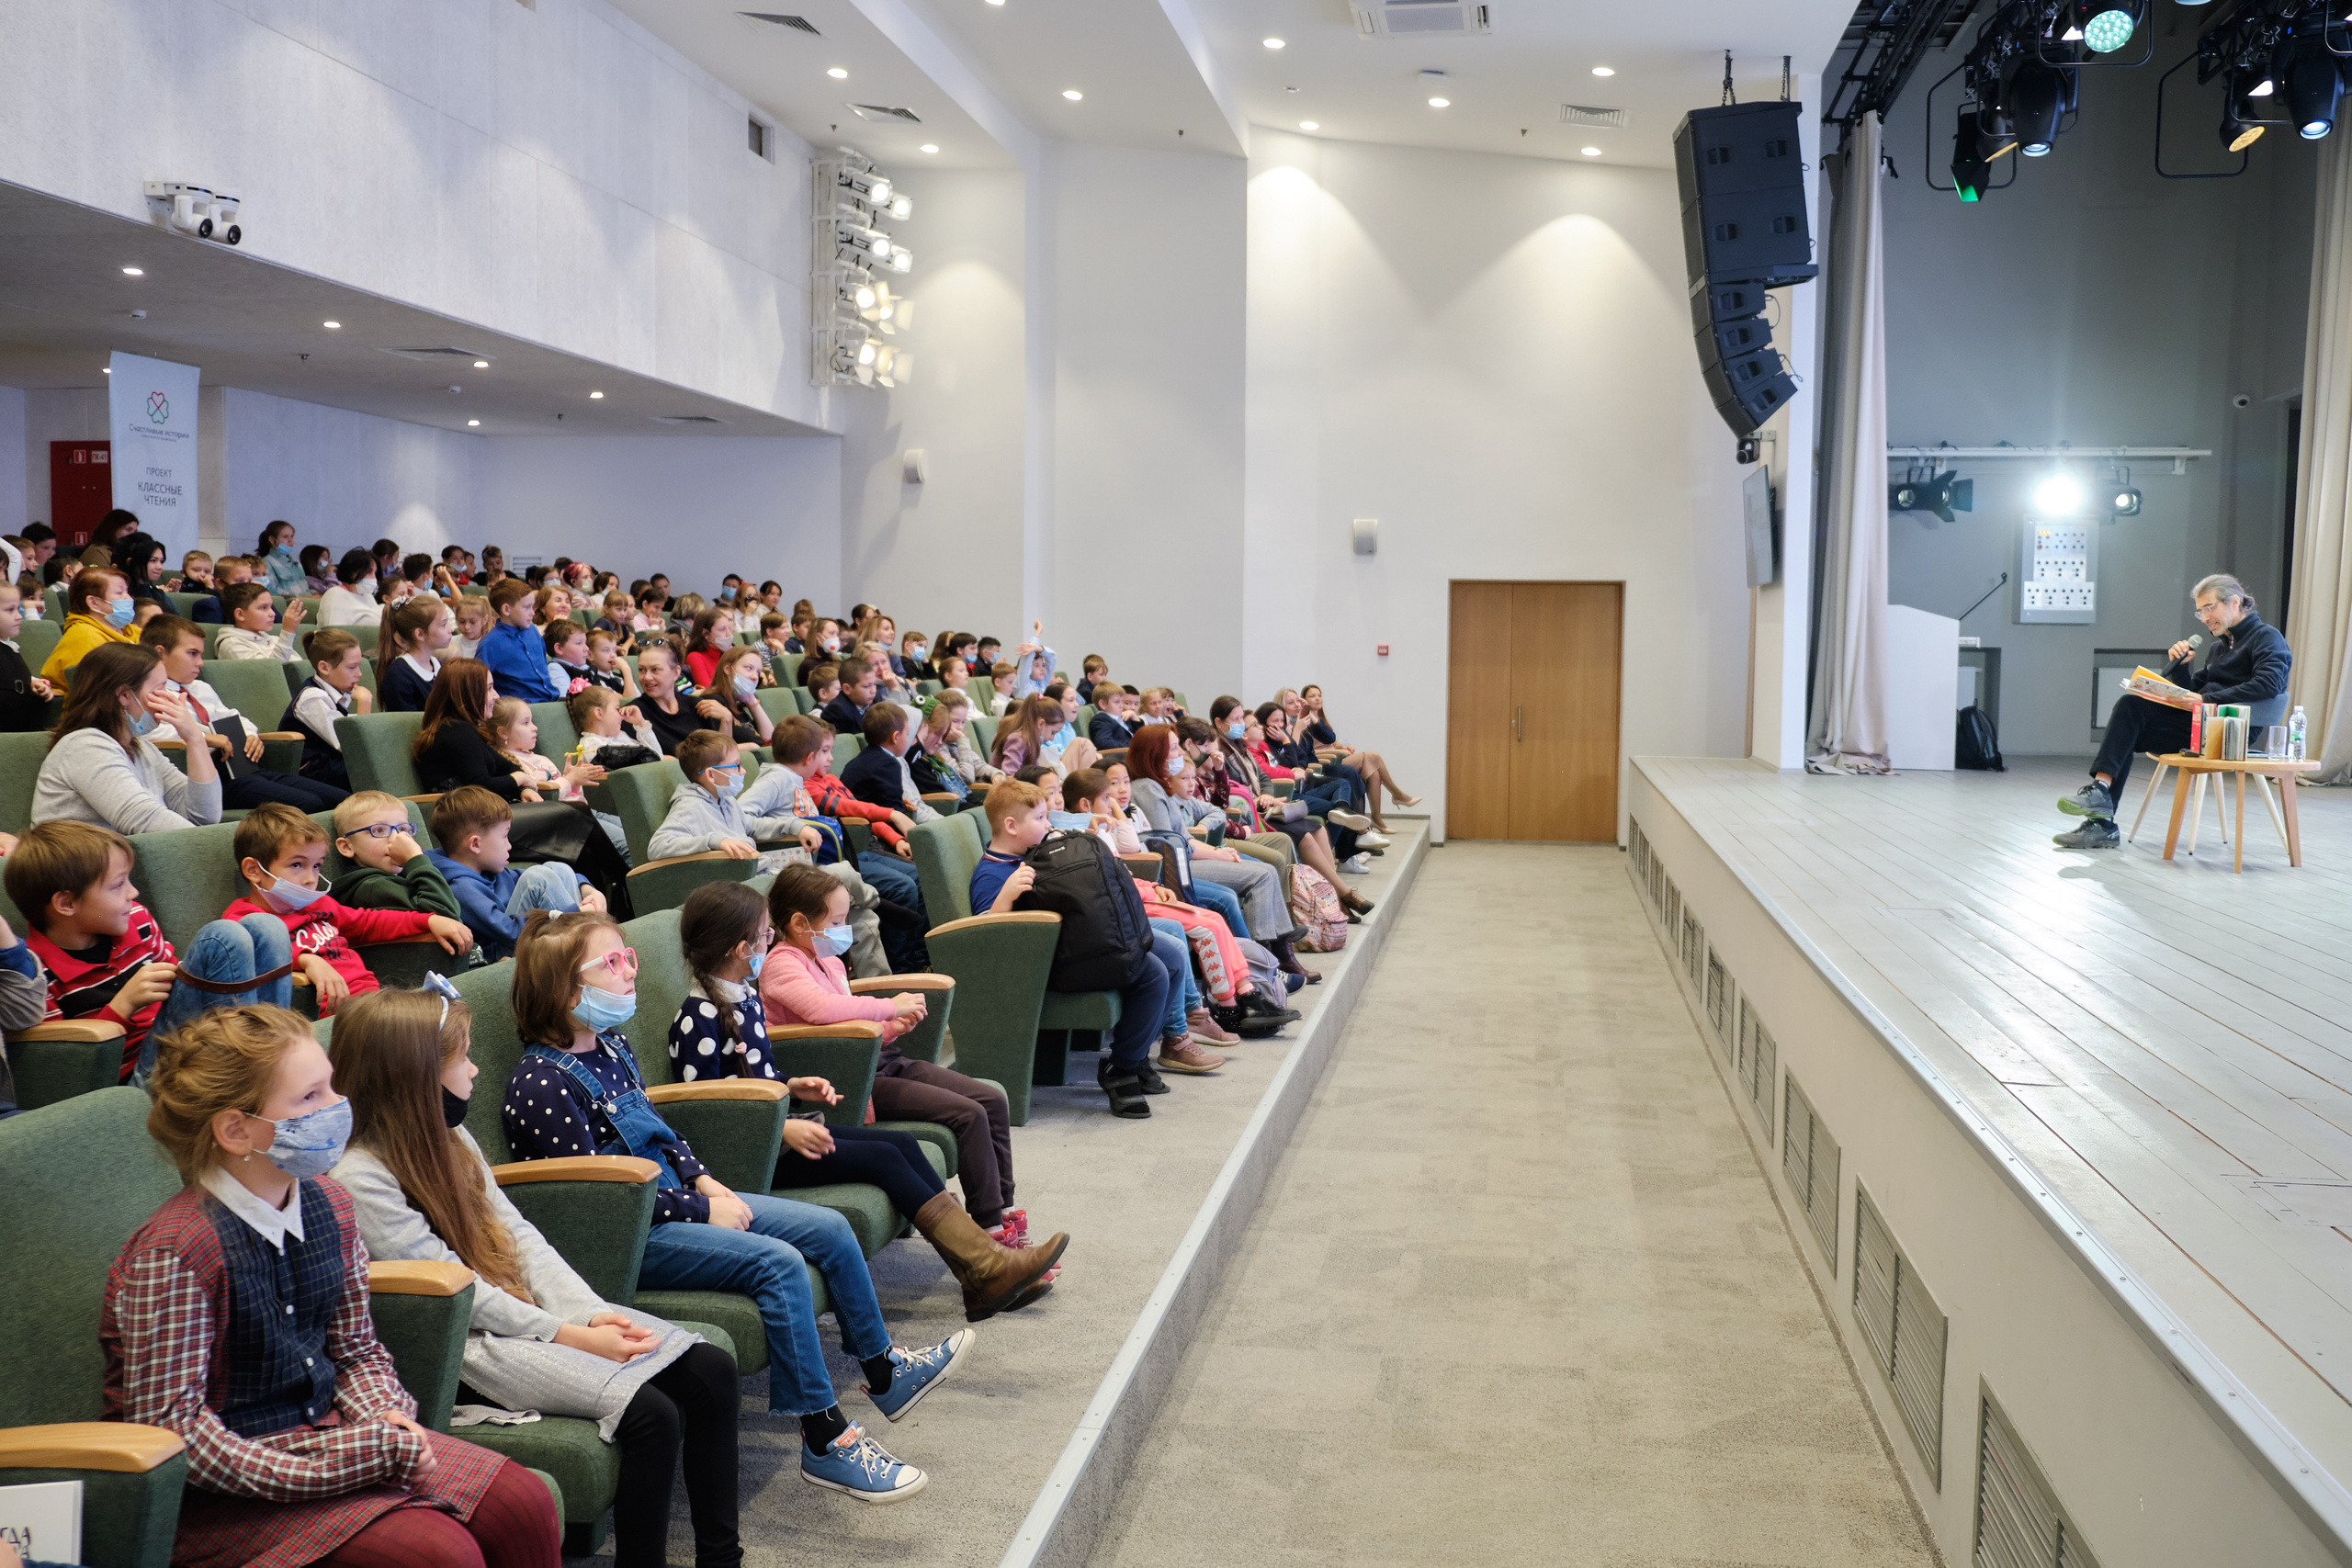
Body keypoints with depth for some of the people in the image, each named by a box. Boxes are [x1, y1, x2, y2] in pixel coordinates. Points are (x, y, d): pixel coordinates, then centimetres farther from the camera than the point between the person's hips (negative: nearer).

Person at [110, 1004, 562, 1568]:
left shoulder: (329, 1205, 2)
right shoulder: (174, 1252, -21)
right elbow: (170, 1426, -22)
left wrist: (386, 1418, -8)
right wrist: (337, 1465, -25)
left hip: (320, 1433, 7)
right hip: (219, 1491, -7)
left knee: (523, 1504, -5)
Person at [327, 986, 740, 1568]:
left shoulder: (450, 1140, 12)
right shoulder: (358, 1177, -15)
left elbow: (519, 1237, 8)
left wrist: (591, 1314, -6)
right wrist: (570, 1337, -17)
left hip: (531, 1309, 8)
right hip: (468, 1347, -8)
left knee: (711, 1369, -6)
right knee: (650, 1414, -26)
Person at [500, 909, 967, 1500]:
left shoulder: (610, 1046, 9)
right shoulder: (541, 1084, -19)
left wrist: (705, 1182, 5)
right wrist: (702, 1210, -16)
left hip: (676, 1197, 10)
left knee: (829, 1229, 3)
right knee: (778, 1262, -26)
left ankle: (885, 1373, 21)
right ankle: (824, 1441, -17)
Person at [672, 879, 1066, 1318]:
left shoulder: (746, 995, 12)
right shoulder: (699, 1018, -17)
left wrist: (793, 1086, 1)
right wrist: (783, 1128, -24)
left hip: (777, 1126, 9)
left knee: (903, 1145, -4)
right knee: (883, 1158, -16)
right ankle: (987, 1270, -13)